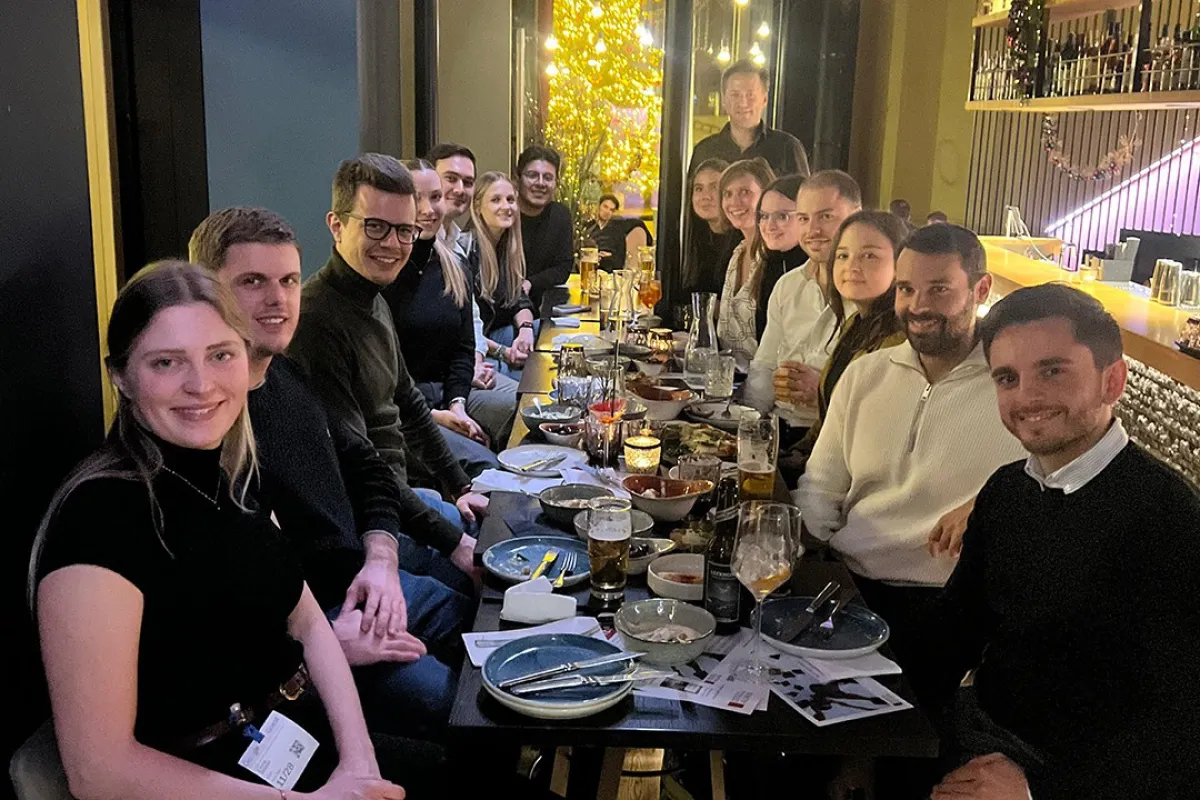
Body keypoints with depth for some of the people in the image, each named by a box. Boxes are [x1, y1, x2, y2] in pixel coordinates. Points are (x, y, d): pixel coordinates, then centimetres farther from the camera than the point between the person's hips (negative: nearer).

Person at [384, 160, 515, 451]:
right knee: (481, 463, -29)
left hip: (447, 396, 7)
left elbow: (463, 349, 12)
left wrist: (457, 404, -5)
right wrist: (431, 415, -16)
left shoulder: (455, 269, 12)